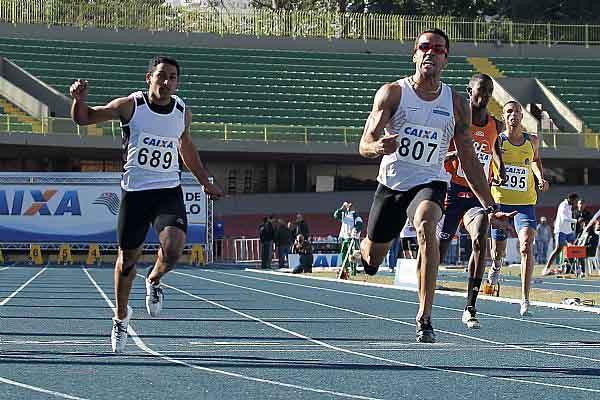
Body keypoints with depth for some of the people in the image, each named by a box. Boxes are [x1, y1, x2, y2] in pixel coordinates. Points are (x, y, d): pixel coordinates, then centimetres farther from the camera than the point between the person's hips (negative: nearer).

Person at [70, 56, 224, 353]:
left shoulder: (182, 112, 3)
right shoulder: (130, 105, -6)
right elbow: (83, 119, 0)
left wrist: (205, 182, 28)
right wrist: (79, 99, -23)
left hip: (169, 191, 1)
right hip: (135, 191, -1)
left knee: (173, 249, -23)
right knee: (128, 256, 7)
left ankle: (154, 281, 13)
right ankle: (121, 315, 32)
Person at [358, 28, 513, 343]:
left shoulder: (455, 103, 1)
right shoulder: (393, 93, -6)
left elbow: (469, 161, 7)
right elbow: (364, 145, -12)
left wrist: (490, 207, 2)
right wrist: (377, 147, -37)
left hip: (430, 183, 0)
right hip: (391, 183, 1)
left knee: (426, 226, -34)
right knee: (372, 258, 11)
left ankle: (424, 318, -32)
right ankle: (361, 250, 54)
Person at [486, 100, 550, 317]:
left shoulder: (532, 141, 5)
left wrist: (540, 178, 9)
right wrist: (491, 179, -17)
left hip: (525, 203, 1)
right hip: (500, 201, -1)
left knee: (526, 244, -21)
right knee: (498, 250, 11)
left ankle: (525, 299, -22)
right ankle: (496, 265, 52)